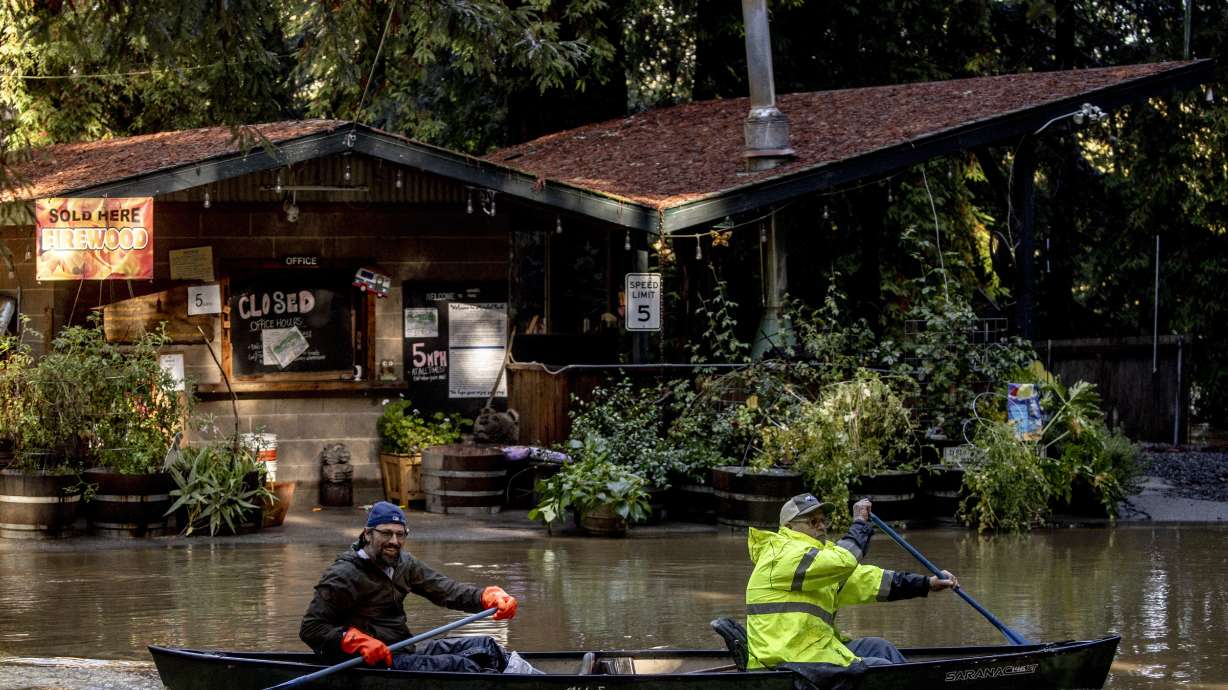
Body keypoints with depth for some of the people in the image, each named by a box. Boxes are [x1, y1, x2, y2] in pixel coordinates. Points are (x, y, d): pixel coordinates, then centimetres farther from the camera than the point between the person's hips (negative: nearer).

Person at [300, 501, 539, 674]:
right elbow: (311, 628, -15)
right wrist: (357, 642, -29)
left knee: (483, 646, -4)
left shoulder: (403, 564, 11)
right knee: (461, 665, -23)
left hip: (404, 650, 9)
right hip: (371, 664, -9)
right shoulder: (344, 575, -13)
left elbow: (444, 589, 3)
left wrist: (490, 597, -14)